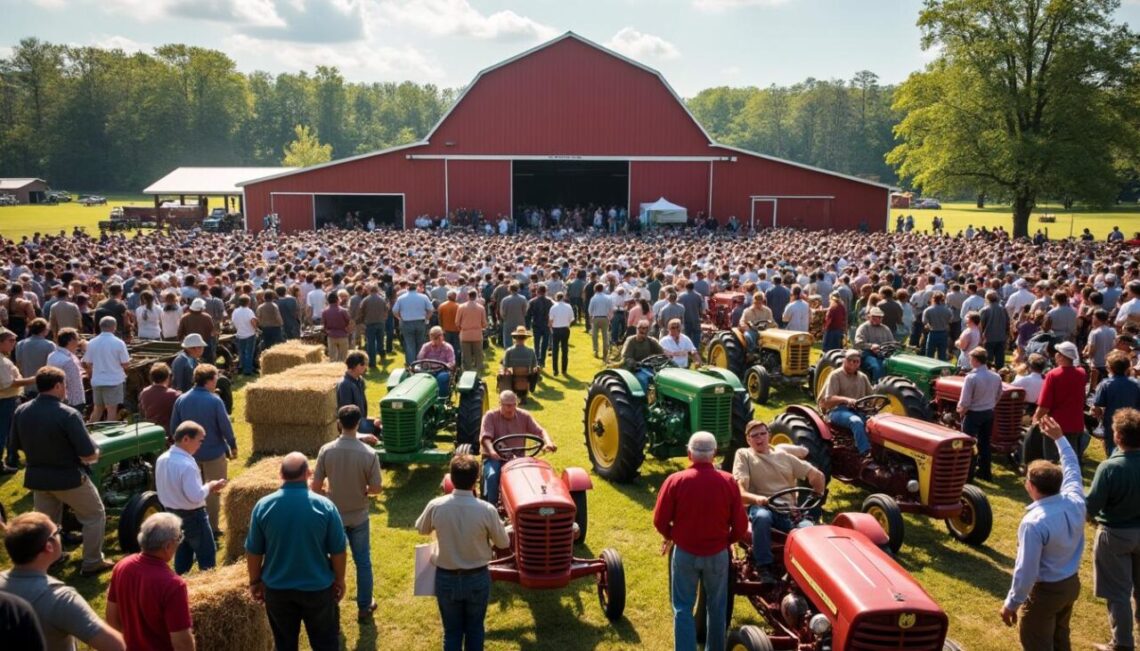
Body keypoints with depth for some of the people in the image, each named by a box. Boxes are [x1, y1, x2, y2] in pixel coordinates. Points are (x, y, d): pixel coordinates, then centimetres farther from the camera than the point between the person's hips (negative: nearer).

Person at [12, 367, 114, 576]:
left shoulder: (21, 412, -6)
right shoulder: (68, 415, -24)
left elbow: (17, 445, 10)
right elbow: (89, 455, -23)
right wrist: (96, 453, 0)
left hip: (37, 478, 6)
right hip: (69, 478, -6)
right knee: (94, 516, 13)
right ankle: (92, 563, 17)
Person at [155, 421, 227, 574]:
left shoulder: (162, 459, -1)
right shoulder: (187, 464, -28)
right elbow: (196, 497, -29)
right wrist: (209, 486, -11)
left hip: (171, 512, 8)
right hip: (192, 515, -8)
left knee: (182, 552, 22)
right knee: (206, 555, 6)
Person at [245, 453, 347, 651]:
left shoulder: (263, 506, -12)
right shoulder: (325, 505, -16)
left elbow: (253, 551, -3)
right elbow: (338, 551, -8)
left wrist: (255, 581, 12)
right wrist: (339, 580, 7)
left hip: (277, 588, 2)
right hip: (318, 587, -1)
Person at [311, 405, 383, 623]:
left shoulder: (326, 450, -16)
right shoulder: (369, 454, -18)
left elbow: (315, 486, -10)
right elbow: (376, 489, -13)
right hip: (359, 517, -1)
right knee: (363, 561, 16)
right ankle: (364, 607, 28)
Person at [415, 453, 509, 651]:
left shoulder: (435, 506, -17)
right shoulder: (487, 510, -22)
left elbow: (421, 529, 5)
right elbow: (503, 543, -6)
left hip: (446, 579, 1)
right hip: (478, 579, -1)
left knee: (452, 631, 17)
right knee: (475, 629, 20)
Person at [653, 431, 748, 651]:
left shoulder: (675, 480, -13)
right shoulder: (728, 482, -10)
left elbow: (660, 521, -8)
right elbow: (741, 526, -6)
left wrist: (670, 536, 13)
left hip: (685, 553, -1)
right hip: (718, 554, 1)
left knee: (683, 608, 10)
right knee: (716, 607, 18)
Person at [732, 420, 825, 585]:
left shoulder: (784, 456, 21)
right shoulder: (743, 455, 10)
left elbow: (817, 475, 23)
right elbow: (739, 490, -5)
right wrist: (756, 498, -25)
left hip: (789, 510, 3)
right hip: (761, 507, -2)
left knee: (809, 528, -30)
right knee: (761, 516, -39)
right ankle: (764, 568, -27)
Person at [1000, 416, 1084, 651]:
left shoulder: (1034, 523, -31)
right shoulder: (1075, 501, -13)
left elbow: (1026, 571, -26)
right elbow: (1072, 467, 9)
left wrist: (1011, 603, -14)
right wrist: (1059, 438, 20)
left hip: (1046, 590, -7)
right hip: (1072, 583, 7)